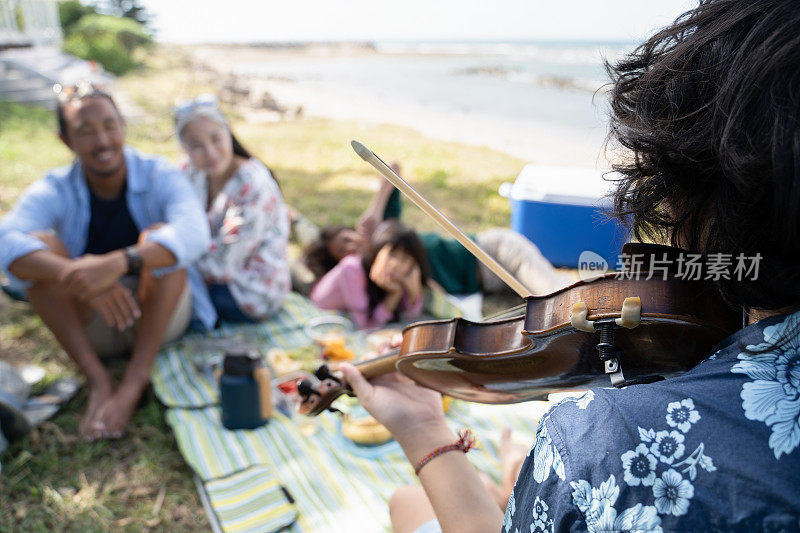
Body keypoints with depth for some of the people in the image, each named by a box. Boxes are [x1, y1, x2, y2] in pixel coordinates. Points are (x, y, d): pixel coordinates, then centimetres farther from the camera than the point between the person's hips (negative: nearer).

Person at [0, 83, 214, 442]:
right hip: (90, 328, 2)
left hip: (159, 315, -2)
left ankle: (134, 383, -32)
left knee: (159, 235, -27)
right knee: (40, 245, -21)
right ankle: (98, 381, -26)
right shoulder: (53, 192, -6)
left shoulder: (159, 177, -11)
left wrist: (119, 263, -49)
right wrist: (76, 275, -47)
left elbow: (194, 232, -32)